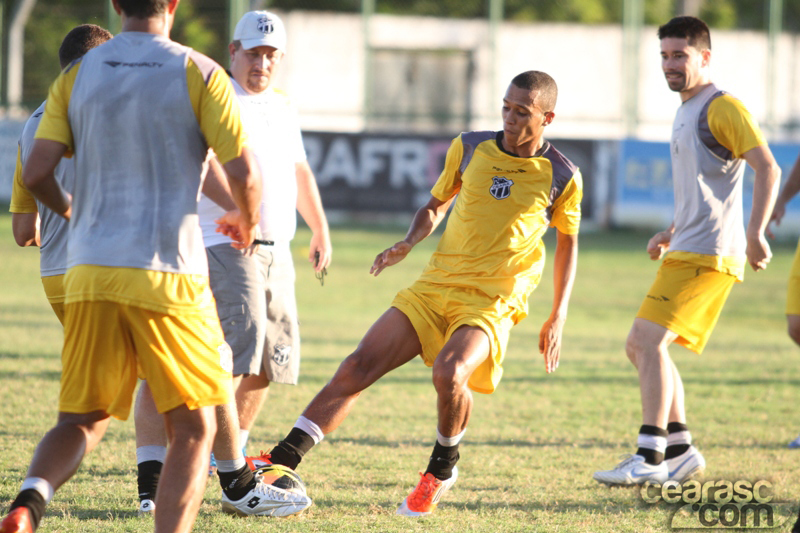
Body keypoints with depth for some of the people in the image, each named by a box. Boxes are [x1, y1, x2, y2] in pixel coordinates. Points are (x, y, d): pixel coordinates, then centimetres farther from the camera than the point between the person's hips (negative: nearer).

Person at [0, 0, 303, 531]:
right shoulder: (199, 74, -3)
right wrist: (248, 222, 15)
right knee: (193, 428, 9)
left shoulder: (76, 75, 6)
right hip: (168, 277, -3)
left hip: (89, 273, 3)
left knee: (80, 422, 10)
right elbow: (244, 173, -7)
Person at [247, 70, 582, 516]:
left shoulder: (562, 176, -2)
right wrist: (408, 244, 0)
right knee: (359, 366, -9)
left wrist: (558, 318, 7)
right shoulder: (470, 148, 6)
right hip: (435, 284, 4)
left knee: (449, 371, -32)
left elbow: (568, 242, 12)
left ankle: (443, 468, -4)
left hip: (492, 301, -4)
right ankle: (282, 462, -8)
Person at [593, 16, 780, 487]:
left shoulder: (722, 108, -9)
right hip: (686, 250, 10)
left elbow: (768, 169, -18)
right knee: (640, 346, 9)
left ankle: (649, 458, -19)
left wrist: (755, 232, -25)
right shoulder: (686, 112, 21)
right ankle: (681, 449, 14)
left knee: (649, 339, -18)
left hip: (707, 253, -10)